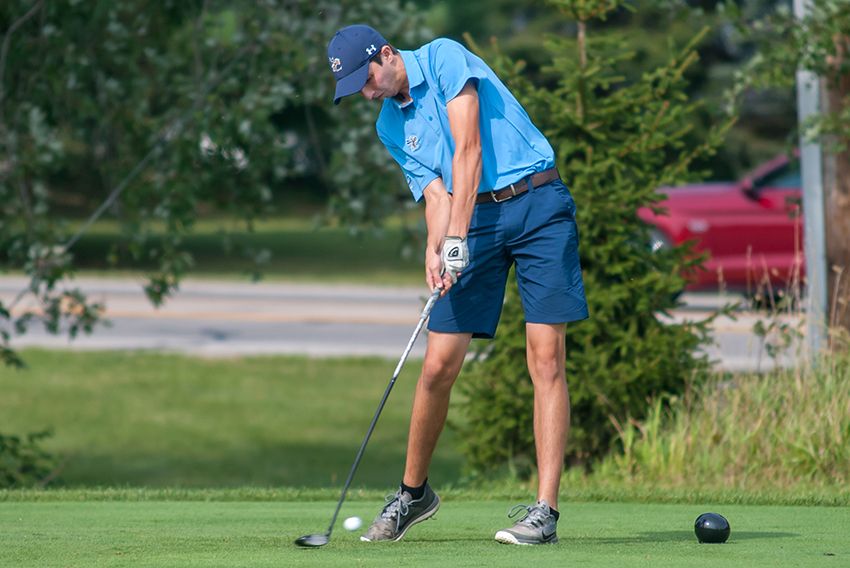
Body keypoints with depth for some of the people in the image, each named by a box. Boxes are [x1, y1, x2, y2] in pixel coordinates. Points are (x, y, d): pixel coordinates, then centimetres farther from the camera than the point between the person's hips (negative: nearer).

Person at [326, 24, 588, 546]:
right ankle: (414, 492, 18)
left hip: (538, 204, -6)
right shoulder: (391, 126, 14)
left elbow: (468, 151, -15)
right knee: (438, 366, 0)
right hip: (477, 218, 6)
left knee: (547, 358, -10)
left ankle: (545, 511, -11)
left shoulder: (444, 58, -7)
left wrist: (456, 238, -19)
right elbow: (435, 194, 6)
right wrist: (435, 247, -16)